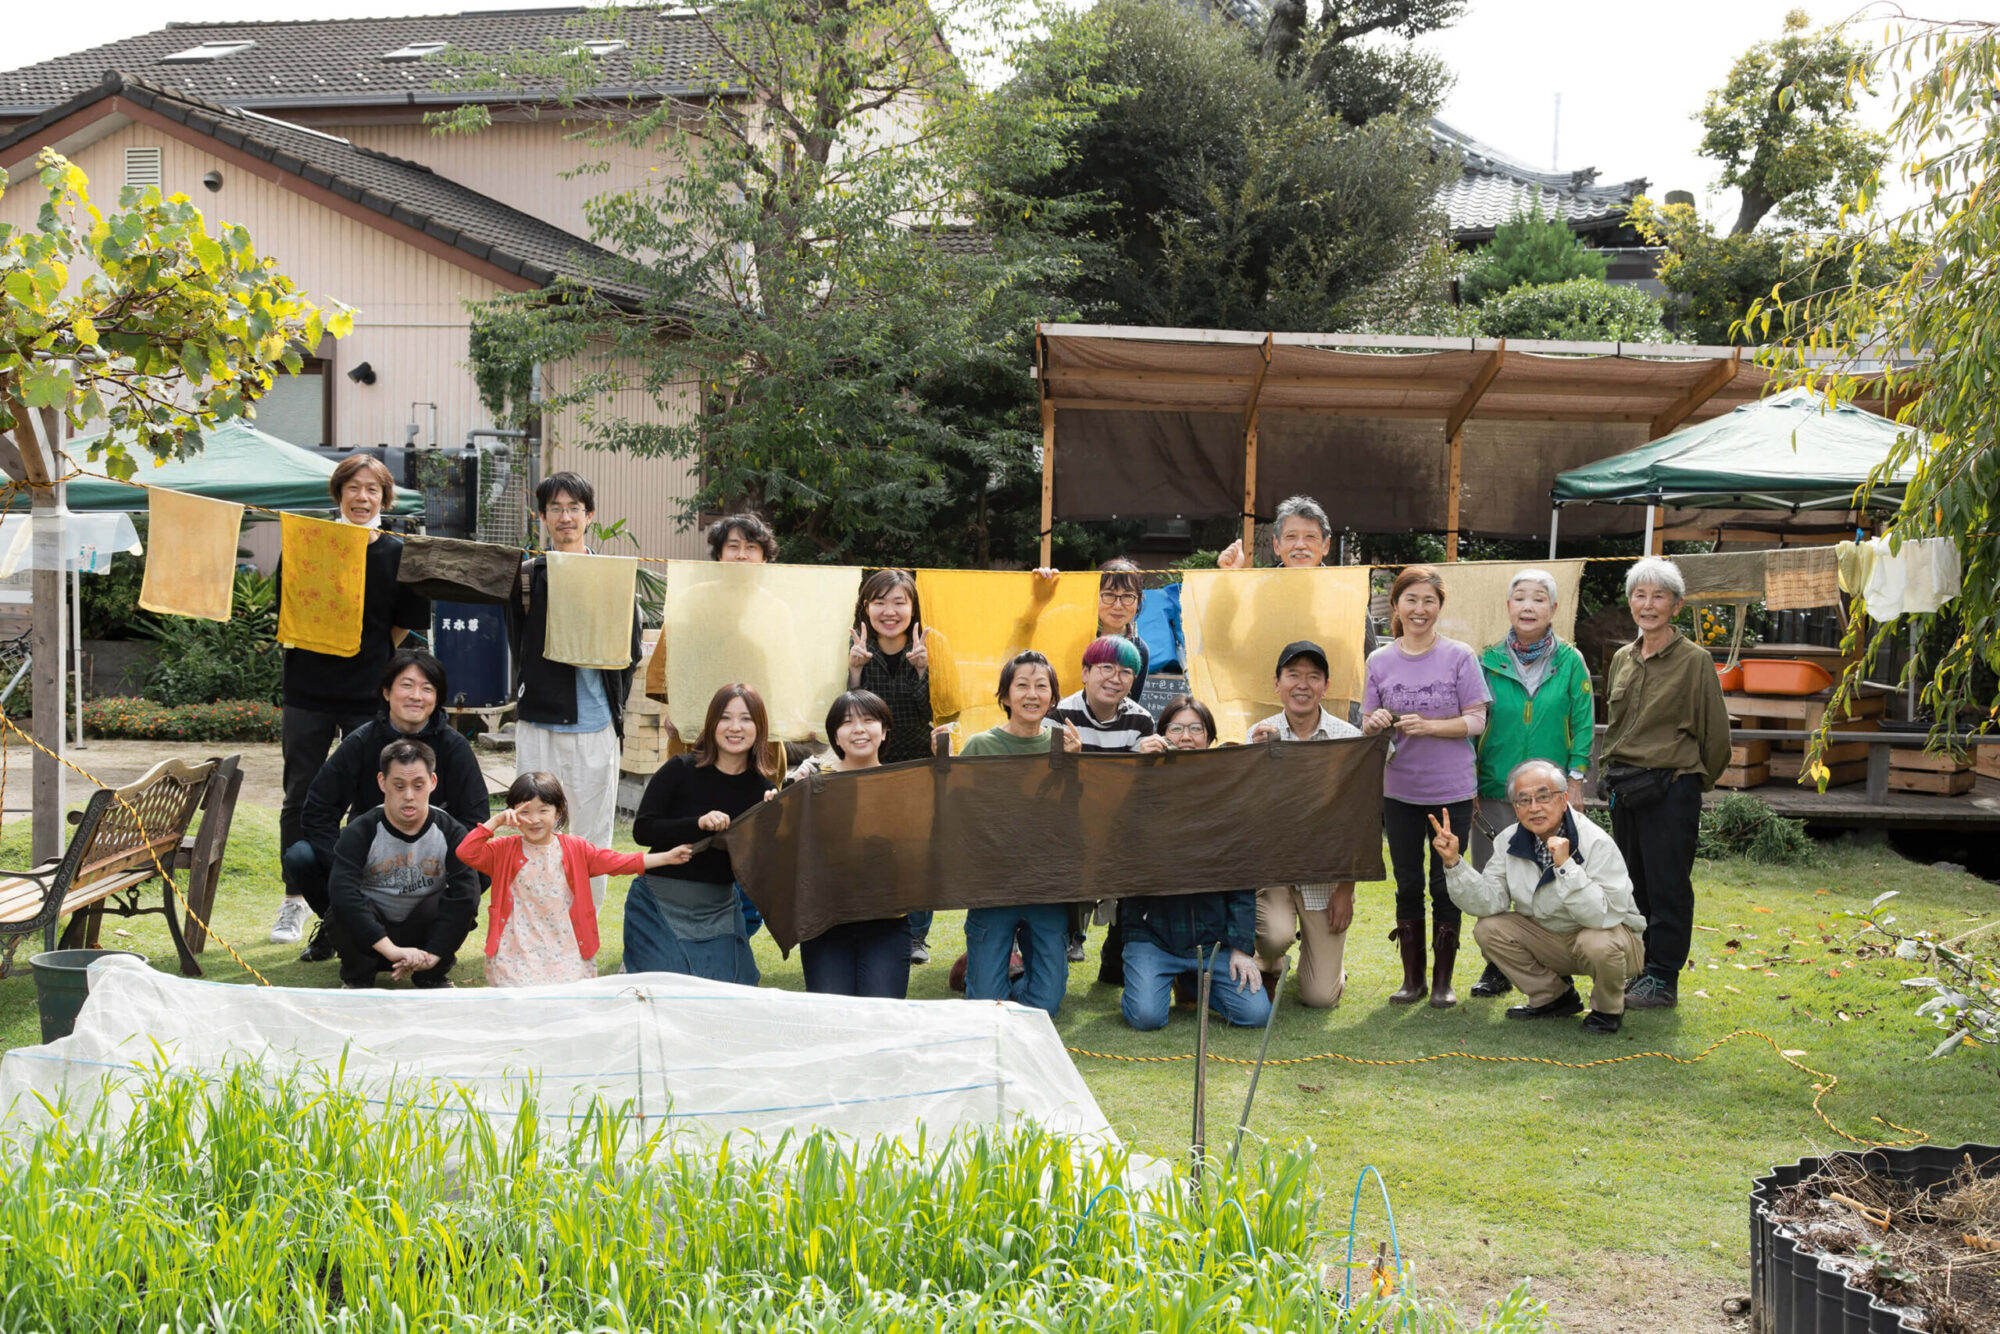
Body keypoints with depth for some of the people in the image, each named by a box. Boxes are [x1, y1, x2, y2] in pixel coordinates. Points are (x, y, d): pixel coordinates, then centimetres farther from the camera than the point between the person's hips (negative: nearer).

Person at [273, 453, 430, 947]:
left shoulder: (398, 554, 3)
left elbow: (406, 630, 5)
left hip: (370, 697, 0)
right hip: (309, 691, 1)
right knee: (300, 800, 7)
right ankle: (294, 900, 19)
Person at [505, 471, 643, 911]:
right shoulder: (525, 577, 6)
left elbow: (631, 653, 9)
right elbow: (516, 648, 9)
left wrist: (613, 708, 1)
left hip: (596, 726, 0)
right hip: (538, 724, 0)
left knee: (592, 836, 4)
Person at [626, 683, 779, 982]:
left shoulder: (762, 789, 0)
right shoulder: (681, 770, -8)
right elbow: (642, 829, -14)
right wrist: (699, 823, -26)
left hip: (719, 912, 3)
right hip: (661, 905, -3)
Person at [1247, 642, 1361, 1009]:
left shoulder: (1349, 739, -5)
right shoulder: (1260, 736, -3)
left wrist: (1346, 889, -4)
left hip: (1327, 874, 0)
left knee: (1320, 998, -2)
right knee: (1277, 934, -31)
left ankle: (1329, 953, 36)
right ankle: (1267, 966, 9)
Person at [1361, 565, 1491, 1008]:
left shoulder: (1460, 657, -4)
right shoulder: (1380, 661, 4)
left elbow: (1476, 721, -6)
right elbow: (1366, 724, 8)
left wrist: (1429, 726, -20)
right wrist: (1378, 722, -15)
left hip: (1451, 791, -2)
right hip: (1399, 790, 2)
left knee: (1445, 885, 4)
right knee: (1408, 884, 9)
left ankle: (1443, 980, 14)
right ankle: (1412, 977, 19)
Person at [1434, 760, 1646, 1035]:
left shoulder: (1596, 843, -25)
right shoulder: (1510, 841, -7)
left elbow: (1603, 916, -34)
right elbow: (1489, 902, -12)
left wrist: (1566, 866, -40)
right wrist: (1453, 862, -24)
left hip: (1612, 933, -6)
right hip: (1550, 938, 6)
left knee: (1598, 943, -38)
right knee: (1488, 928, -11)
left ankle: (1608, 1010, -3)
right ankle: (1555, 999, 9)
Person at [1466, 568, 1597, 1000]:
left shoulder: (1570, 662, 2)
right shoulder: (1489, 661, 4)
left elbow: (1582, 724, 2)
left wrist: (1575, 782, -4)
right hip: (1495, 790, 1)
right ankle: (1496, 967, 17)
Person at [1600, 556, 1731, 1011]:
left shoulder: (1694, 661, -7)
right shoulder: (1622, 659, 11)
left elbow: (1716, 734, -2)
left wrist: (1693, 782, 5)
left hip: (1671, 788, -6)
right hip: (1623, 786, 6)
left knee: (1668, 885, -2)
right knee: (1633, 883, 11)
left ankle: (1663, 980, 5)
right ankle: (1637, 969, 21)